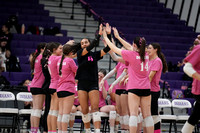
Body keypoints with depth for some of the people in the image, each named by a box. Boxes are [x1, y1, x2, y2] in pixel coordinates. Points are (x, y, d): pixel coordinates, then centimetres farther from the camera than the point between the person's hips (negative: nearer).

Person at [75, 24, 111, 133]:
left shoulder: (95, 55, 8)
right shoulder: (80, 54, 3)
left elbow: (107, 49, -1)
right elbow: (90, 48, -14)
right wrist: (99, 35, -20)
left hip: (93, 84, 0)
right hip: (82, 84, 0)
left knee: (95, 108, -11)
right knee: (84, 110, 2)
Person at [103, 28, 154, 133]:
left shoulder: (131, 54, -8)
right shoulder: (145, 55, 9)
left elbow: (114, 49, 2)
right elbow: (131, 48, 23)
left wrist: (105, 37, 17)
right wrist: (118, 37, 31)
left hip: (134, 88, -5)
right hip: (146, 88, 5)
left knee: (133, 113, -10)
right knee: (147, 115, 5)